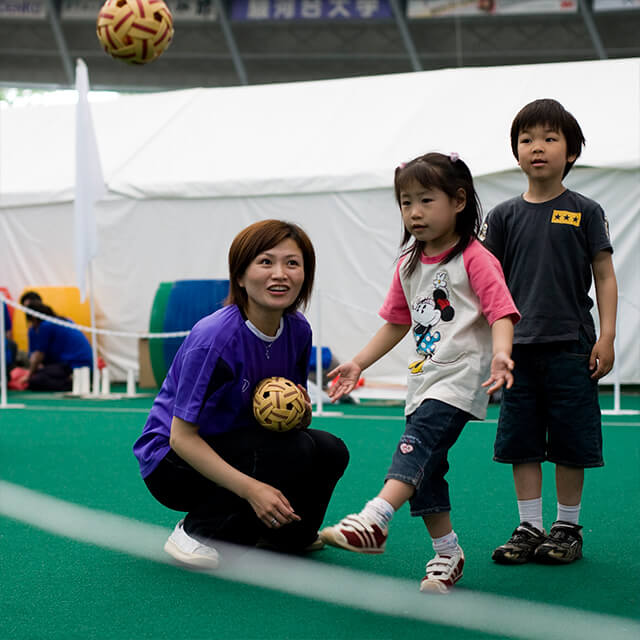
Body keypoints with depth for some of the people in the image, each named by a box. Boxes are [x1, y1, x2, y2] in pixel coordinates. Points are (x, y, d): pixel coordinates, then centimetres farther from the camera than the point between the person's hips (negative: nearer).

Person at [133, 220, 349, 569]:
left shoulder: (298, 330, -5)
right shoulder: (215, 338, -26)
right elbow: (182, 437, -26)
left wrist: (299, 417, -19)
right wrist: (252, 488, -35)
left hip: (236, 447, 7)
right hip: (171, 463, -7)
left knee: (330, 451, -13)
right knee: (295, 452, -27)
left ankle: (282, 533, 13)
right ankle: (196, 531, -11)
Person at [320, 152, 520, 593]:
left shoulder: (474, 259, -8)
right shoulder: (409, 264, 15)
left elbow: (501, 312, -16)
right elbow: (397, 322, 23)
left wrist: (500, 354, -36)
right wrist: (359, 364, 16)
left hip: (462, 376, -8)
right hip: (424, 378, 8)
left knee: (419, 441, -27)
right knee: (426, 471, 7)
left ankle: (374, 521, -41)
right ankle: (447, 554, 17)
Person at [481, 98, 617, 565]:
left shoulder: (585, 212, 1)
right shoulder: (504, 216, 6)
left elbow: (605, 276, 2)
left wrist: (607, 337, -5)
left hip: (570, 347, -2)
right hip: (519, 348, 2)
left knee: (570, 442, 2)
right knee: (521, 441, 5)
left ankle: (568, 527, 14)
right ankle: (529, 528, 14)